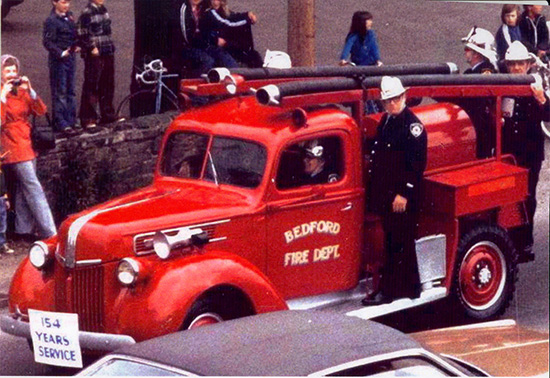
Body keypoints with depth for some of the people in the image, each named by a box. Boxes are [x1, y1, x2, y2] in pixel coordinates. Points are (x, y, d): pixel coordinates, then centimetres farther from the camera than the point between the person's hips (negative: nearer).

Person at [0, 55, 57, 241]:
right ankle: (49, 232, -11)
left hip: (27, 144, 7)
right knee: (34, 189, -9)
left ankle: (24, 228, 18)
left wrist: (30, 91, -9)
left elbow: (41, 111, 2)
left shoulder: (21, 91, 12)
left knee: (23, 188, 11)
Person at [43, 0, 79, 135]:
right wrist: (60, 53, -25)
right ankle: (61, 123, 1)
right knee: (60, 92, -3)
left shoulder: (69, 16, 9)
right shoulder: (51, 21, -15)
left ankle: (70, 121, 25)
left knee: (70, 90, 15)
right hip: (58, 61, -8)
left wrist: (76, 46, 4)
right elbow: (47, 42, -18)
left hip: (70, 58, 8)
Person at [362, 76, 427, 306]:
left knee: (398, 244, -3)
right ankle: (409, 287, 24)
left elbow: (417, 163, -18)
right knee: (393, 242, 15)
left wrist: (404, 194, -20)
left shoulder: (412, 125, -14)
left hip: (403, 198, -9)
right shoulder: (385, 121, 12)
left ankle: (387, 290, 0)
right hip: (386, 194, 9)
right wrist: (375, 188, 17)